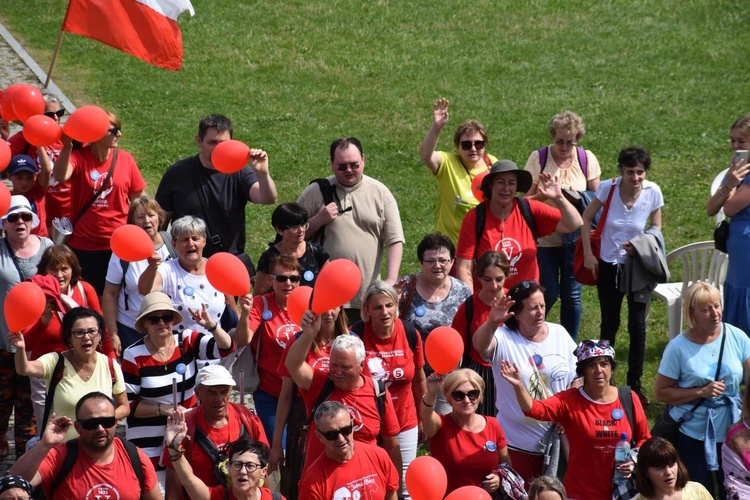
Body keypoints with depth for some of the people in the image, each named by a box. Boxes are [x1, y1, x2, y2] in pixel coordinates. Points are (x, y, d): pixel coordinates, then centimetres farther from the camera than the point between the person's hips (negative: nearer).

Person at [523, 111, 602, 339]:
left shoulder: (587, 159, 1)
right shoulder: (538, 158, -5)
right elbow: (527, 199, -3)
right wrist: (545, 196, -23)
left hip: (575, 237, 2)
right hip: (546, 236, -2)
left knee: (572, 295, 5)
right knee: (549, 293, -2)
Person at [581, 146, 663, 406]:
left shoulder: (653, 192, -13)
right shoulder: (608, 188, -15)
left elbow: (656, 227, 2)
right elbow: (586, 219, -2)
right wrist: (588, 254, -6)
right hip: (609, 265, 0)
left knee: (637, 324, -3)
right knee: (609, 324, 13)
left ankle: (635, 384, 9)